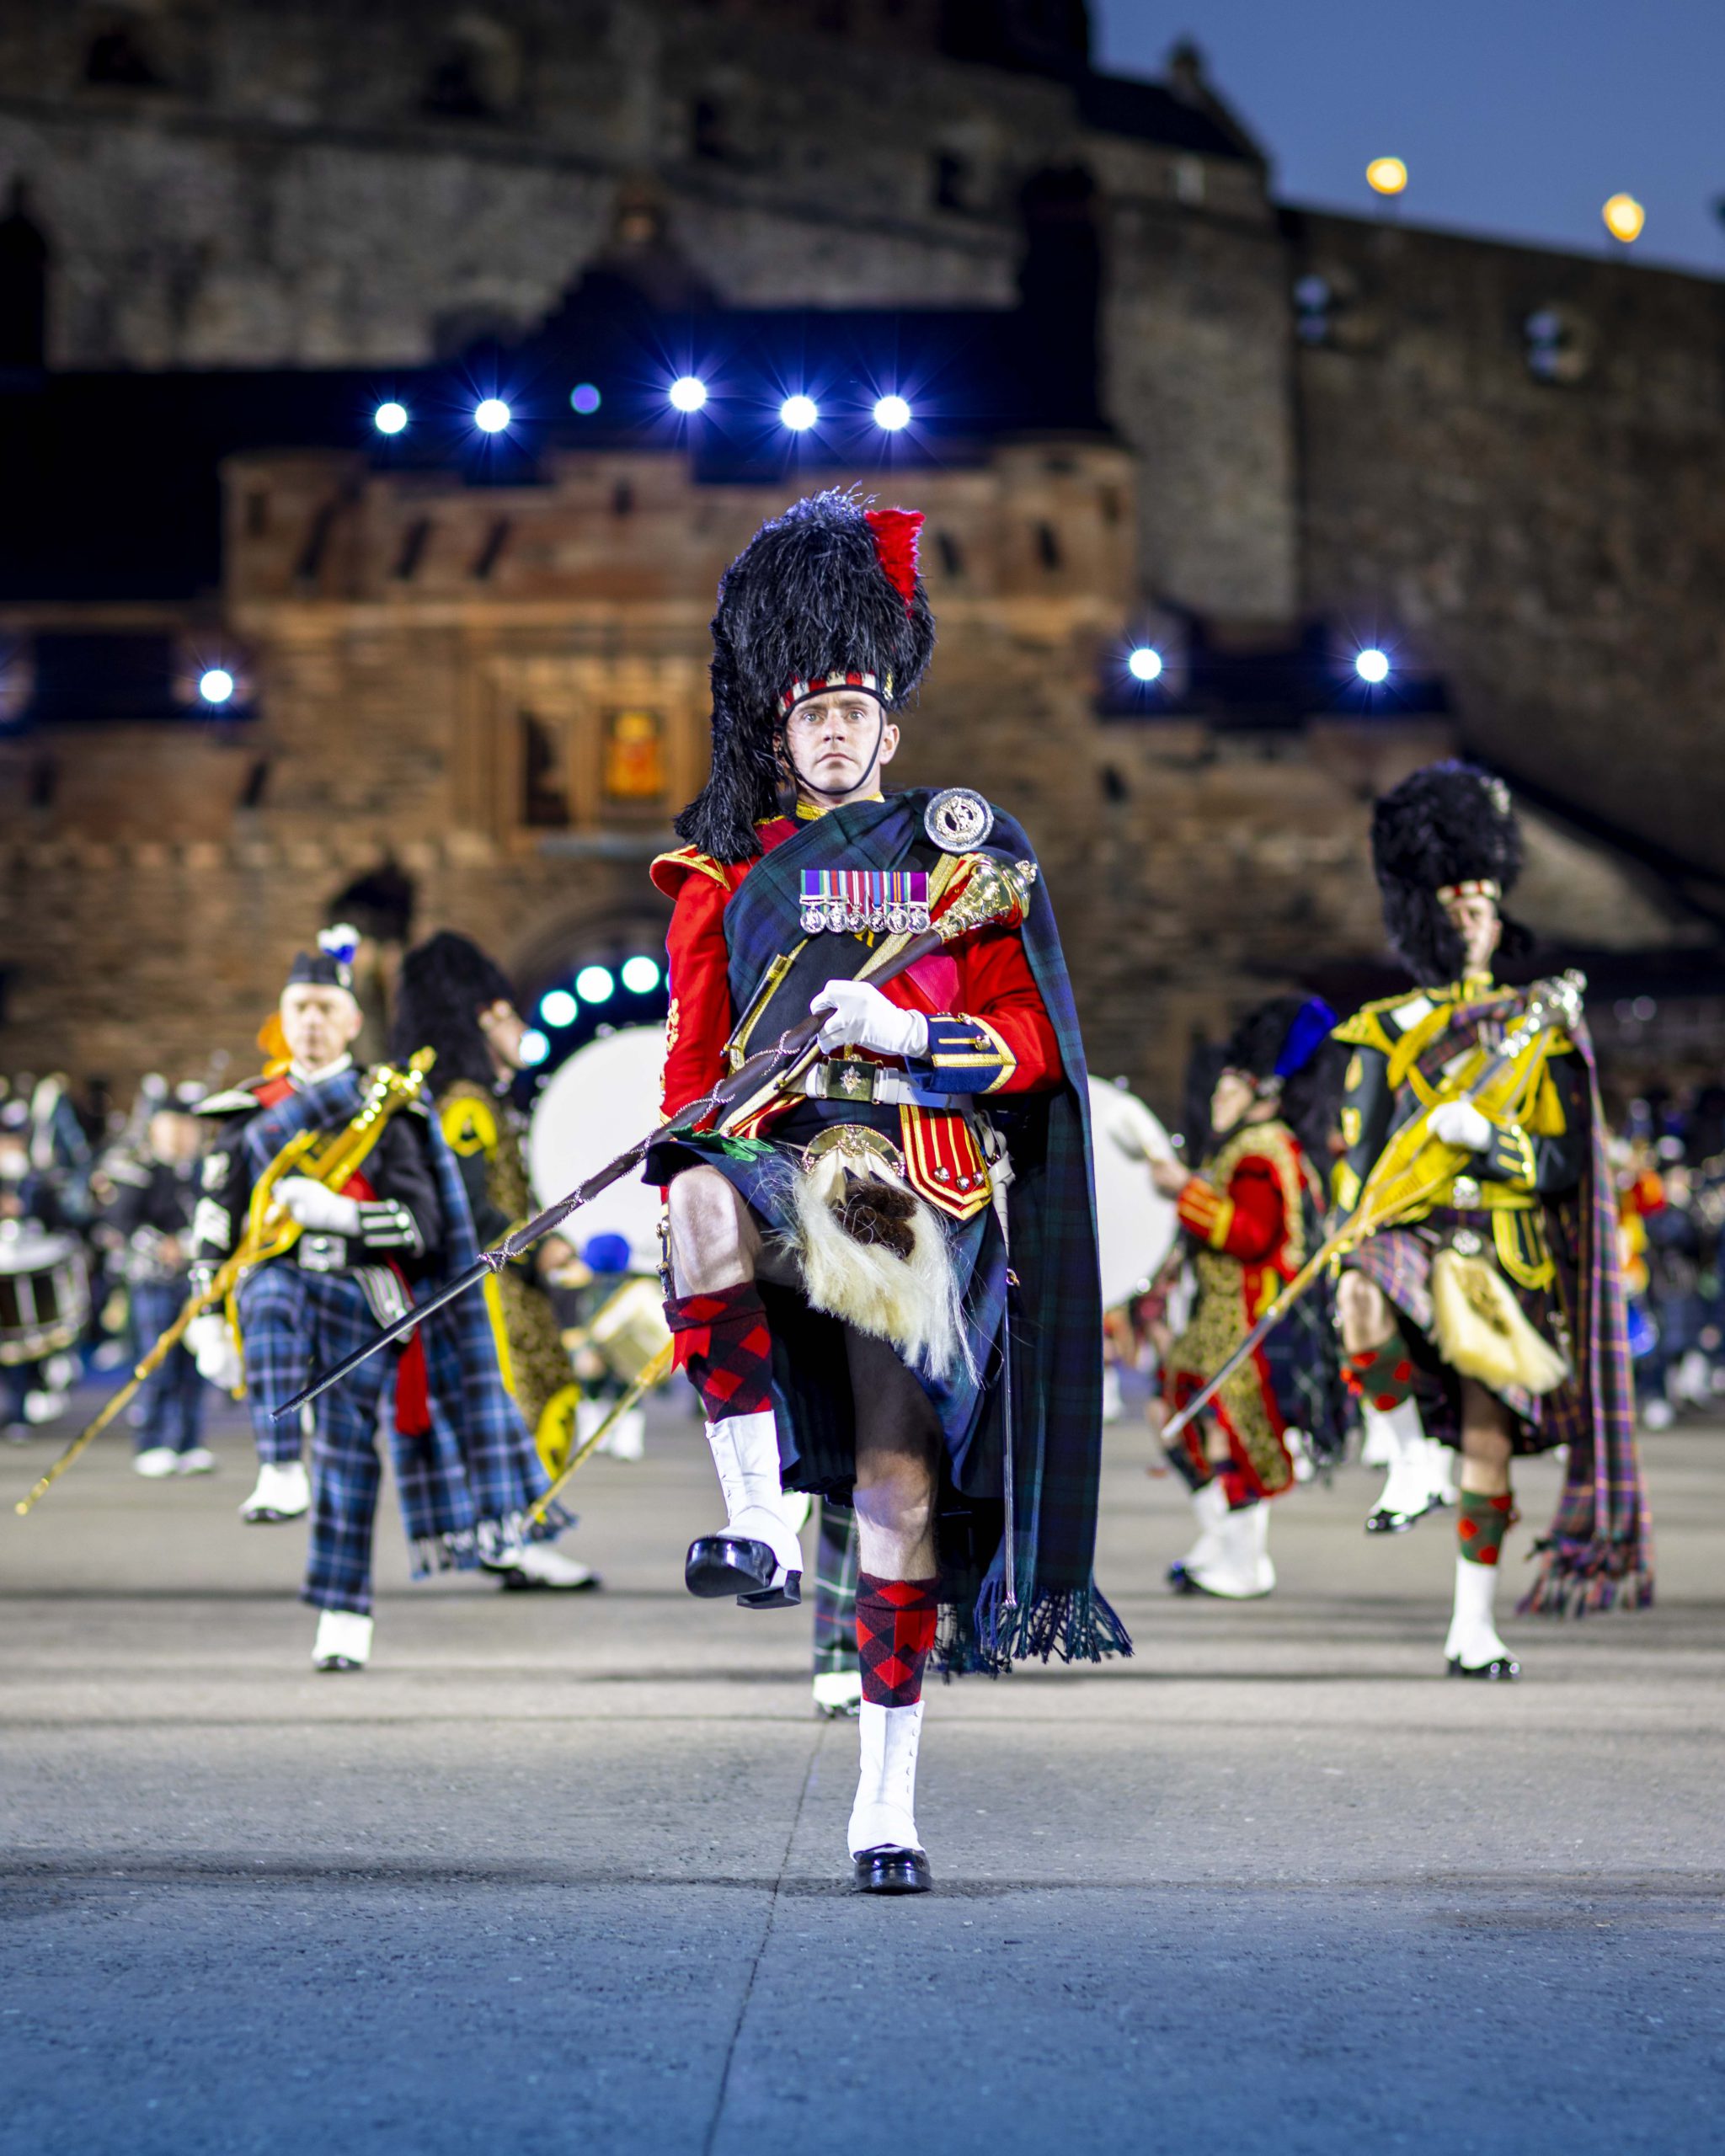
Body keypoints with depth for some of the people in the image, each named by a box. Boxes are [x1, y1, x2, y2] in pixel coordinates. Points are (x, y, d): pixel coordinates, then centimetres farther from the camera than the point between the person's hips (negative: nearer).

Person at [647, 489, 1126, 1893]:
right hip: (778, 1160, 1)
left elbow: (1034, 1043, 6)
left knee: (901, 1484, -3)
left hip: (921, 1178, -1)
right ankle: (758, 1524, -37)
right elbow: (697, 1053, 17)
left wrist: (904, 1031, -12)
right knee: (707, 1211, -38)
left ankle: (889, 1799, 4)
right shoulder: (730, 877, 15)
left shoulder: (959, 856, 11)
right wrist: (694, 1153, -3)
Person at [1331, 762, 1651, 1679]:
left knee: (1488, 1438, -1)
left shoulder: (1538, 1029, 9)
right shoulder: (1385, 1031, 8)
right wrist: (1347, 1265, -4)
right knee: (1366, 1304, -37)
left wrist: (1485, 1137, -15)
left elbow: (1566, 1165, 3)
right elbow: (1356, 1156, 7)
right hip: (1412, 1234, -1)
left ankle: (1473, 1626, 8)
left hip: (1507, 1251, 1)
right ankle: (1407, 1443, -12)